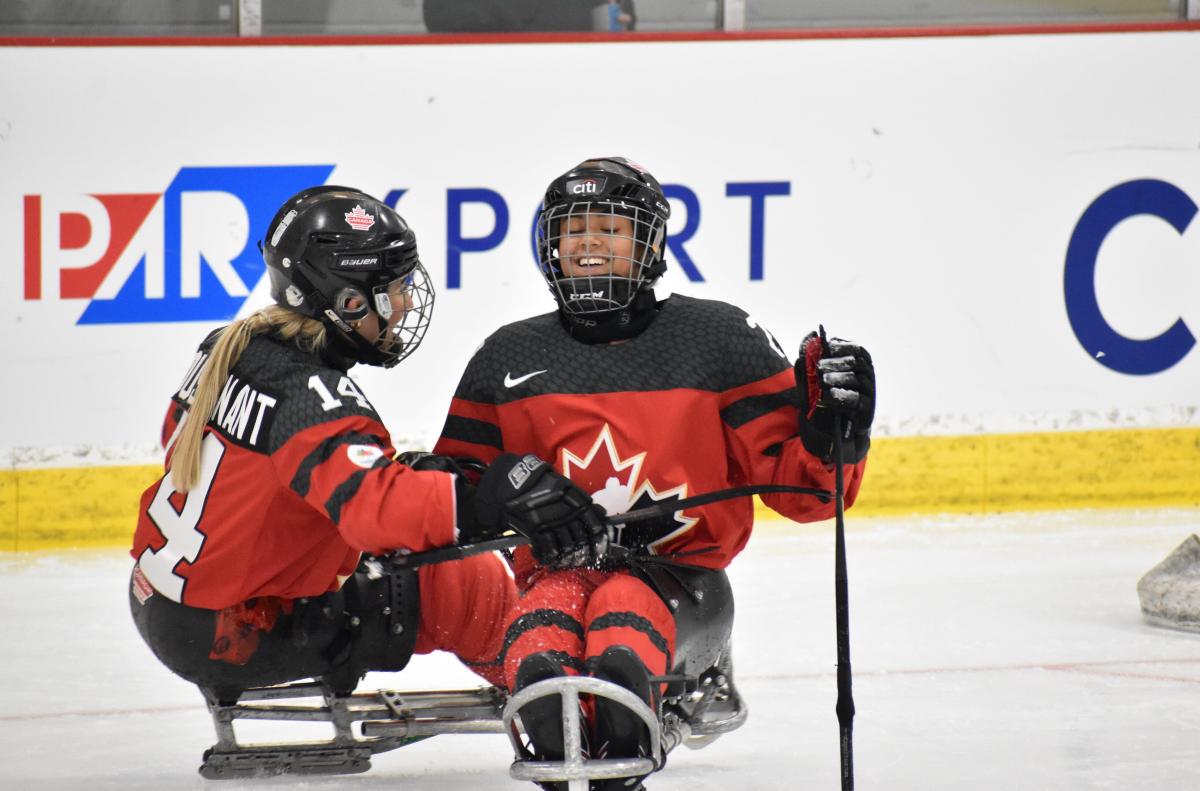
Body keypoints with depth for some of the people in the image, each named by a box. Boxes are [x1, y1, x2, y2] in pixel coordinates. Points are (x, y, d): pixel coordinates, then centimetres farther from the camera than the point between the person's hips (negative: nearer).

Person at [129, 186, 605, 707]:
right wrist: (485, 502, -50)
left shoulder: (227, 349, 2)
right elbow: (375, 506, -40)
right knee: (467, 584, -6)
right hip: (231, 638, -9)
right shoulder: (308, 397, -26)